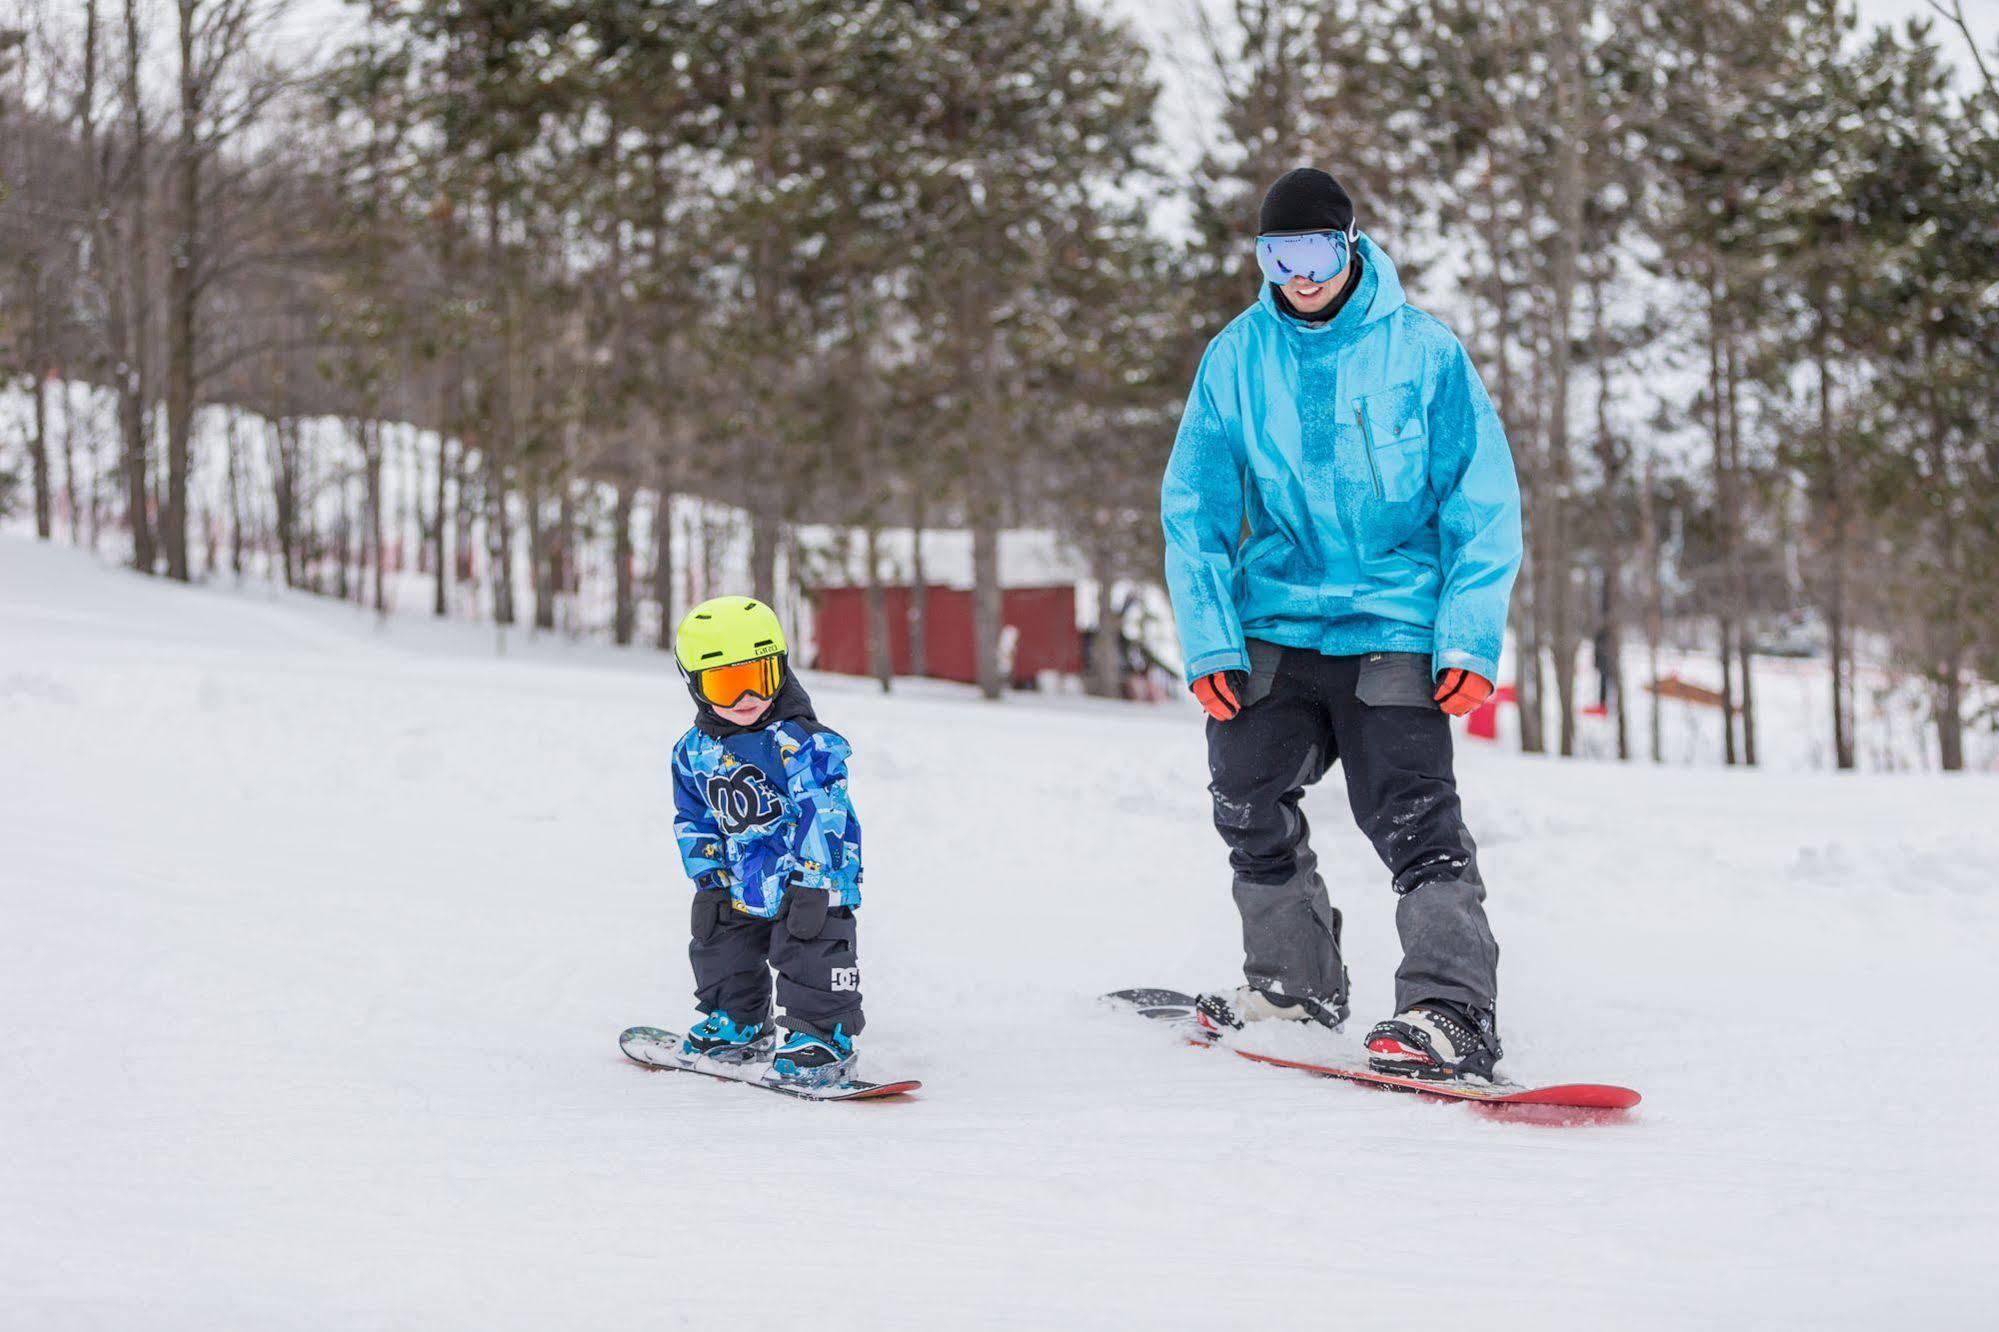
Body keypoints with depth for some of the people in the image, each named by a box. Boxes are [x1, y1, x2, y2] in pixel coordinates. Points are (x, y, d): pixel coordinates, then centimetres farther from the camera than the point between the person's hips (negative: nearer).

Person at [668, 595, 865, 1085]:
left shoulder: (802, 742, -19)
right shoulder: (695, 752, 1)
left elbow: (823, 814, -22)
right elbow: (694, 821, 11)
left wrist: (811, 883, -25)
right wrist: (709, 881, 5)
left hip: (812, 879, -7)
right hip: (741, 883, 7)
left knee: (808, 954, -12)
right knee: (720, 951, 16)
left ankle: (823, 1035, -1)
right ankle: (739, 1025, 36)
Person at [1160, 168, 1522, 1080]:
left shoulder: (1423, 353, -6)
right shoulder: (1237, 358, 1)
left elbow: (1484, 505, -3)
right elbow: (1195, 508, 5)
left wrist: (1469, 639, -11)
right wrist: (1208, 638, -4)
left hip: (1393, 628, -4)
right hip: (1273, 623, 4)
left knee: (1413, 816, -14)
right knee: (1246, 799, 6)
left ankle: (1450, 1011, -13)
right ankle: (1295, 979, 24)